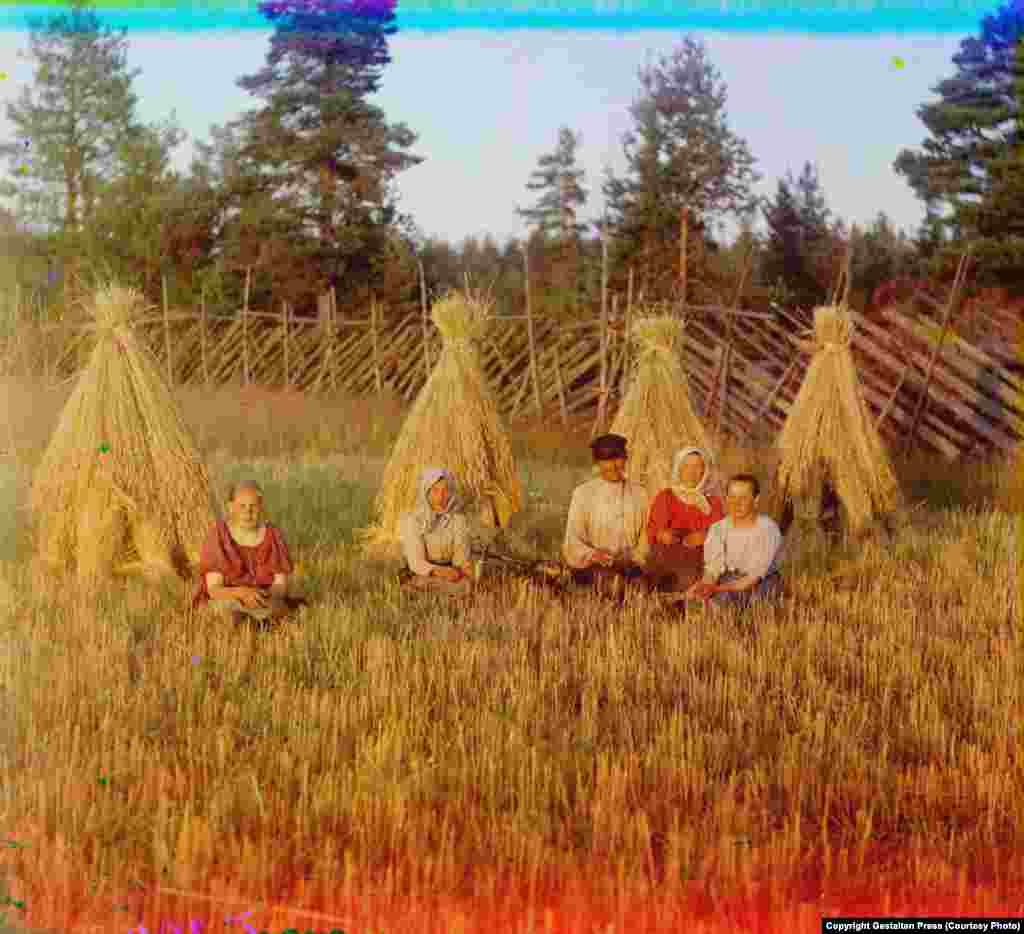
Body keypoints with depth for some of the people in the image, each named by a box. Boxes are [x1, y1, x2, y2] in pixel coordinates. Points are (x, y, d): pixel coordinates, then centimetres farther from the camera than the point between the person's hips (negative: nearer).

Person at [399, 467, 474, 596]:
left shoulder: (459, 519, -2)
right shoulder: (413, 520, -11)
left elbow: (461, 556, -6)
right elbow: (416, 563, -17)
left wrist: (466, 567, -30)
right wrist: (440, 572, -35)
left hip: (450, 574, 3)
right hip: (421, 577, -3)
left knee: (465, 584, -31)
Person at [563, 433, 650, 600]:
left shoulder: (638, 494, 16)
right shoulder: (583, 493, 9)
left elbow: (646, 535, 14)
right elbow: (573, 539, 4)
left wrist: (634, 558, -5)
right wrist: (594, 555, -14)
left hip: (630, 566, 3)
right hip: (592, 568, -3)